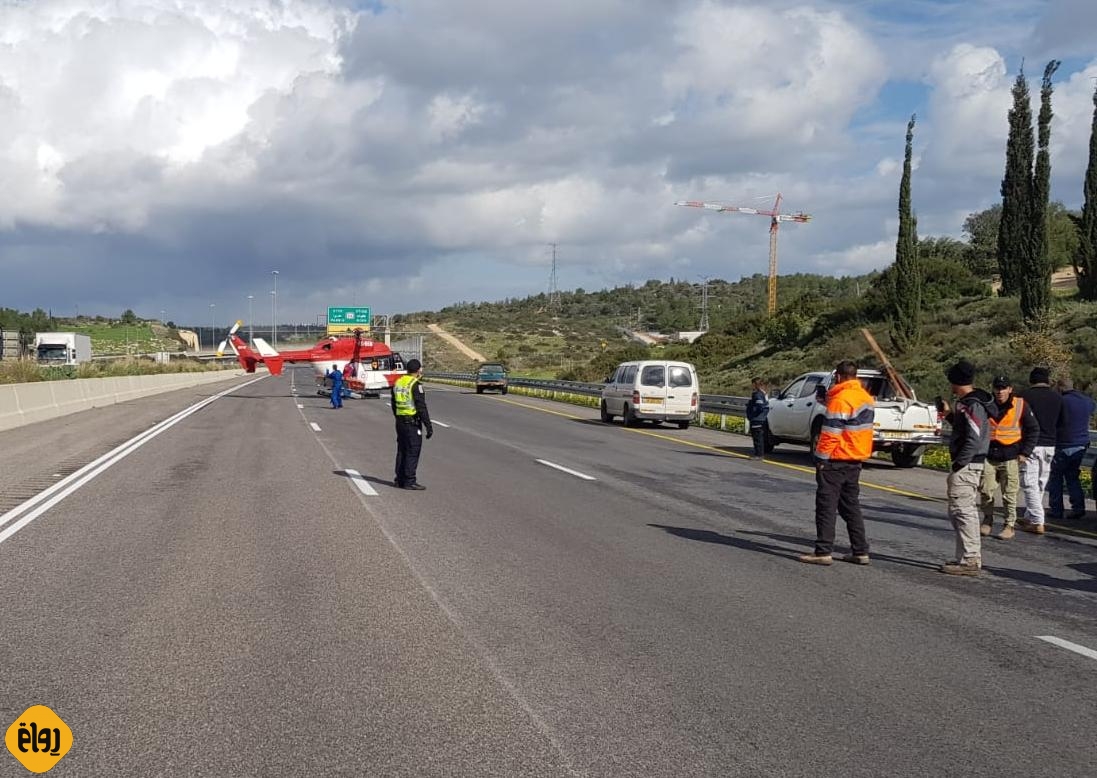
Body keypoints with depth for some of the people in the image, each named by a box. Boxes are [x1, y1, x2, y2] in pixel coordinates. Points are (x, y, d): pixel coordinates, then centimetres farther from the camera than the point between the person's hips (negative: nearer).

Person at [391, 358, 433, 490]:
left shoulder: (398, 383, 10)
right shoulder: (415, 384, -14)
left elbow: (394, 405, 17)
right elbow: (421, 407, -17)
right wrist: (429, 426, -14)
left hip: (400, 422, 8)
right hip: (413, 422, -8)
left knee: (402, 451, 14)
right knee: (412, 452, -4)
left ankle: (400, 479, 18)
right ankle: (409, 481, -4)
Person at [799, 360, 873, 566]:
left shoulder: (840, 399, -17)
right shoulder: (866, 397, 11)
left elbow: (831, 433, -19)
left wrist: (821, 458, -13)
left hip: (837, 460, -9)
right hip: (856, 460, 9)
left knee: (826, 505, -3)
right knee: (851, 505, 14)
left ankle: (823, 551, -5)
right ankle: (860, 551, 14)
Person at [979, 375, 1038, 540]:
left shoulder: (1021, 405, -2)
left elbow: (1033, 429, 5)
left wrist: (1025, 453, 0)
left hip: (1010, 457, -2)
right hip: (988, 455, 2)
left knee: (1009, 494, 0)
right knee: (985, 491, 1)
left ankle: (1009, 526, 9)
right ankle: (987, 521, 19)